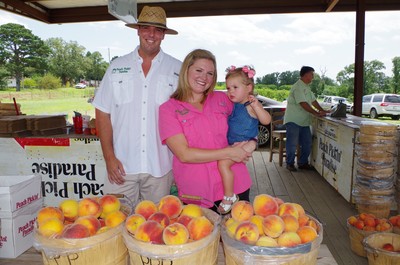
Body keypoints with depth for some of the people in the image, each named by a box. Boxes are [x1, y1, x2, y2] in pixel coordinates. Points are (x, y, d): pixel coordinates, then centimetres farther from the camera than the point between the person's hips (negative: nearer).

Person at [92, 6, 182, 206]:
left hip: (160, 167, 0)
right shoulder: (117, 67, 5)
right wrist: (109, 157, -2)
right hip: (122, 166, 1)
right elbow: (103, 114, 5)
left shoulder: (178, 70, 2)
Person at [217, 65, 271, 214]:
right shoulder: (232, 105, 9)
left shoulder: (251, 105, -15)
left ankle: (229, 197, -8)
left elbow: (266, 120, -29)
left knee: (223, 163, -22)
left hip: (245, 143, -9)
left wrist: (256, 106, -38)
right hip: (232, 143, 10)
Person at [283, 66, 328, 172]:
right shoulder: (298, 87, -16)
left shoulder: (307, 87, 15)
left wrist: (323, 111, 7)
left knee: (307, 143, 10)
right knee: (292, 143, -1)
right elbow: (303, 104, -22)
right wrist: (317, 113, -19)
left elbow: (313, 101, 18)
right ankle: (290, 163, 13)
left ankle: (303, 163, 22)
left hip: (304, 121, 9)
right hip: (293, 120, -9)